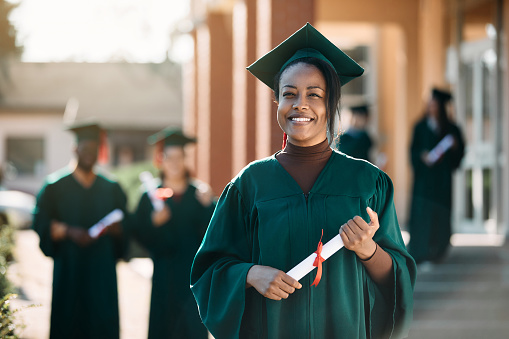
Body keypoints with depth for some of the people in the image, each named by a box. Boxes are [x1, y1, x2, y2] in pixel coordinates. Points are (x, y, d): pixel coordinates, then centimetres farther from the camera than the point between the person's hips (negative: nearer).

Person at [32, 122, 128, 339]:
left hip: (102, 271, 2)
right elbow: (41, 223, -4)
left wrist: (115, 228, -14)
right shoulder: (55, 186, 4)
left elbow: (126, 225, 8)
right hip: (68, 268, -2)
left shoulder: (111, 189, 11)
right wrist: (68, 231, -19)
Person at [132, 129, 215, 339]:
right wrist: (153, 222, -17)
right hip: (164, 274, 0)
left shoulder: (199, 193, 6)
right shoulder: (151, 196, 6)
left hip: (193, 273, 0)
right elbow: (139, 234, 1)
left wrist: (207, 205, -18)